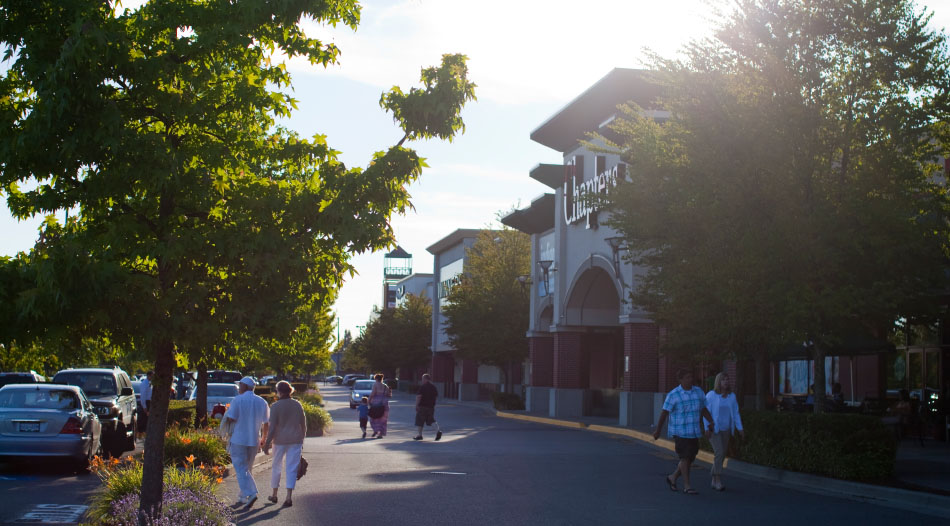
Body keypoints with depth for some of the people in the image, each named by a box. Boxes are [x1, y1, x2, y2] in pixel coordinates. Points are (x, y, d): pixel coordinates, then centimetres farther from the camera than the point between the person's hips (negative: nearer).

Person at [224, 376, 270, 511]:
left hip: (238, 440, -5)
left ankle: (250, 494, -21)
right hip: (254, 440, 5)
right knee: (246, 469, 16)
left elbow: (230, 419, -16)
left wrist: (226, 414, 7)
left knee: (241, 470, -4)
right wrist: (263, 439, 21)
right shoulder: (262, 402, 6)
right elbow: (266, 423, 8)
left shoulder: (238, 400, -9)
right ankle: (243, 498, 17)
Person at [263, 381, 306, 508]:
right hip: (296, 440, 2)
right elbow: (303, 425, 9)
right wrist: (301, 441, 20)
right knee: (292, 469, 2)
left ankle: (274, 495, 27)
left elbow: (272, 427, -12)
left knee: (276, 467, 15)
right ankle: (289, 497, -7)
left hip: (280, 440, -2)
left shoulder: (276, 406, -9)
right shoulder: (297, 405, 4)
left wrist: (267, 444, -7)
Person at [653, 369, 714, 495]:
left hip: (694, 432, 6)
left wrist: (712, 422, -7)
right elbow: (664, 413, -7)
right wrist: (658, 431, -3)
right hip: (680, 432, -6)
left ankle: (672, 478, 27)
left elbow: (704, 410, 9)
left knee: (690, 459, 9)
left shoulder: (698, 392, 3)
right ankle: (687, 486, 3)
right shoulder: (673, 395, -11)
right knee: (685, 458, -7)